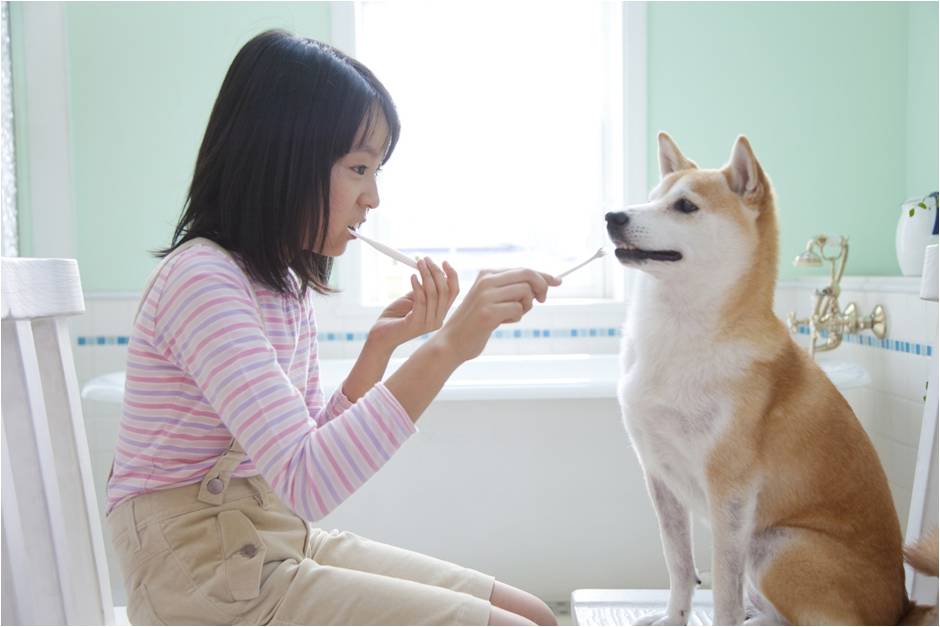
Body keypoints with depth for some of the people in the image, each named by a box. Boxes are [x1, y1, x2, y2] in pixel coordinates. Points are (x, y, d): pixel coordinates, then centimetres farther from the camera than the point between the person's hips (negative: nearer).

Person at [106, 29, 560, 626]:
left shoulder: (286, 285, 7)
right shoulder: (201, 280, -20)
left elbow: (321, 454, 10)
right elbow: (304, 483, -28)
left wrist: (381, 344, -3)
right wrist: (445, 348, -33)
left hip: (283, 545, 8)